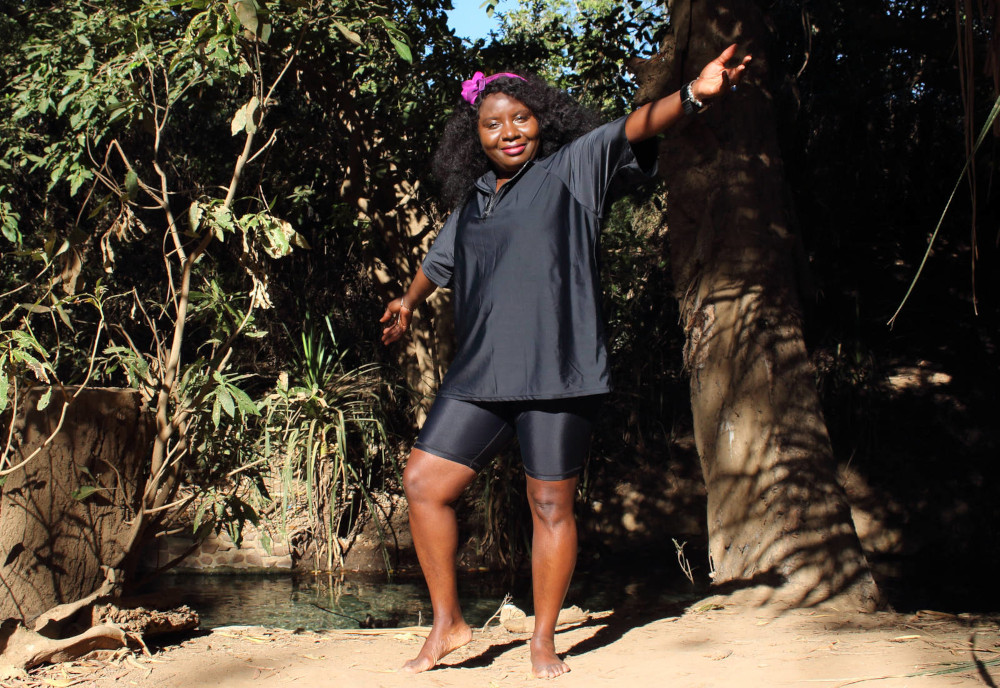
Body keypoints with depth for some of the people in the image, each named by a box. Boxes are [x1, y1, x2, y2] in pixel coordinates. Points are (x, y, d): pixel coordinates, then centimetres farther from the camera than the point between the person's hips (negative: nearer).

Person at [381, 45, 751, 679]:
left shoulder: (573, 167, 3)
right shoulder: (471, 202, 18)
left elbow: (631, 130, -15)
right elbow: (441, 261, 38)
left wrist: (693, 96, -33)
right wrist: (409, 302, 55)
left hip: (558, 371, -5)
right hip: (481, 374, 5)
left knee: (551, 504, 0)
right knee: (424, 483, 0)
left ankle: (544, 640, 15)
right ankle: (448, 623, 14)